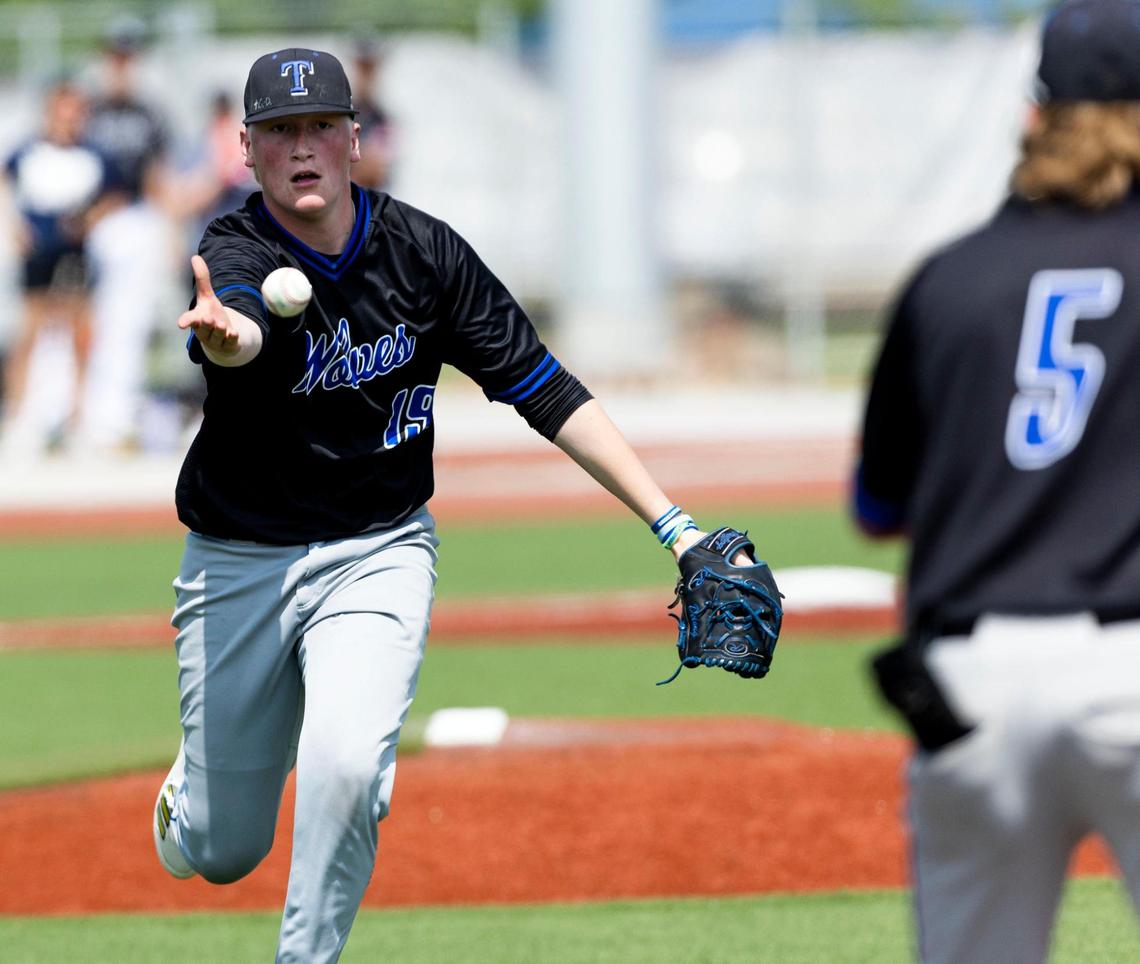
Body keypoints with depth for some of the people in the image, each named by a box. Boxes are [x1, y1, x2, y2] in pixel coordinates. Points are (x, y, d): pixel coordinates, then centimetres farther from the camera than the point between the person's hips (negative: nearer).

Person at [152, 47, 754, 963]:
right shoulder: (235, 253, -18)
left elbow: (549, 393, -7)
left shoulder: (424, 252, -10)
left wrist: (673, 525, -13)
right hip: (239, 565, 0)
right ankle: (192, 787, 44)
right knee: (221, 851, 7)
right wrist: (222, 332, -70)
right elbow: (242, 327, -43)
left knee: (345, 766, -27)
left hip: (378, 553, 1)